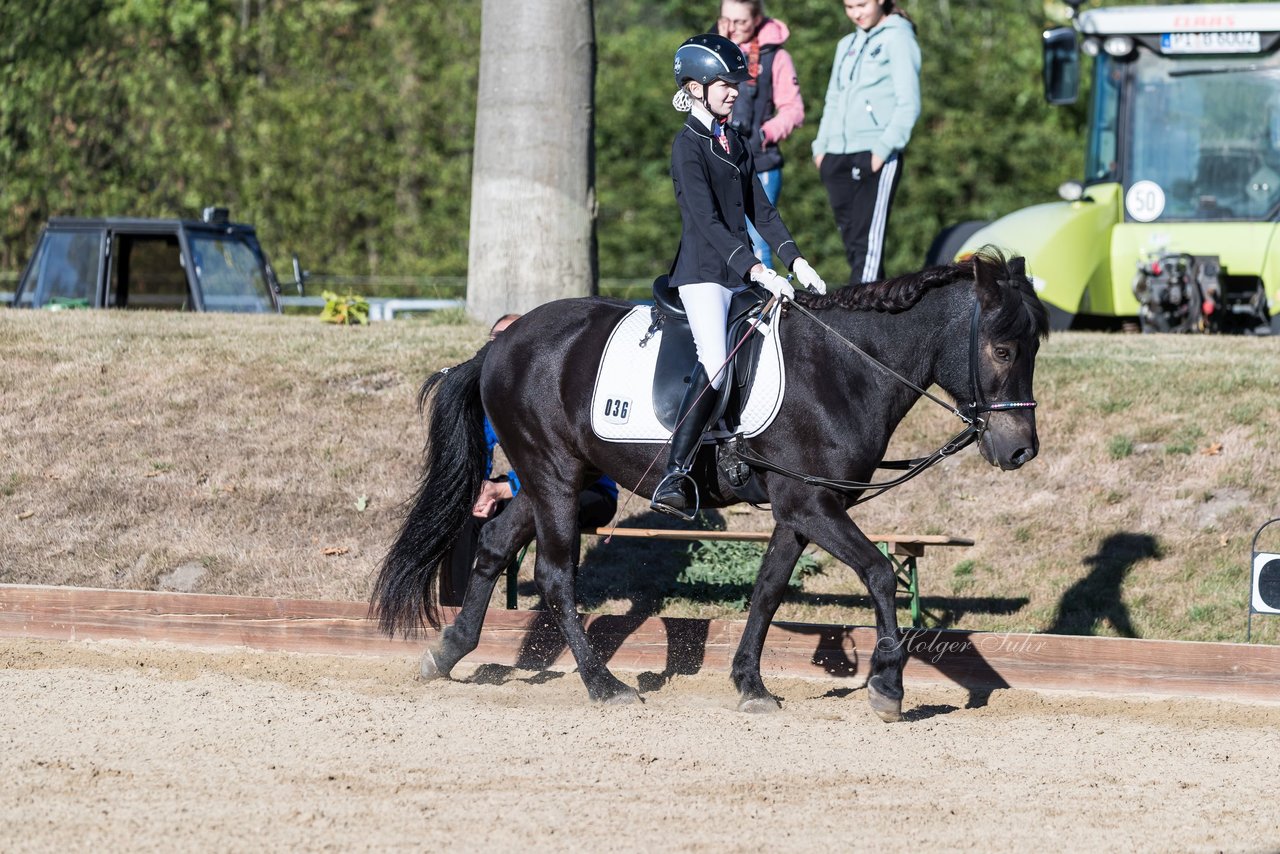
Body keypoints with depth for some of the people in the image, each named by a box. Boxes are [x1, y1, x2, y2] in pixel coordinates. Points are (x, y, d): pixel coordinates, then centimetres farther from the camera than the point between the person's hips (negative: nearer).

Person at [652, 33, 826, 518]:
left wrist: (796, 262, 3)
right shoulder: (688, 146, -11)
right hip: (704, 272, -9)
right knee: (715, 366, -24)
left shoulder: (734, 143, 15)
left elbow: (760, 209, 15)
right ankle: (674, 477, -25)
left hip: (740, 273, 9)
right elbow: (706, 220, -20)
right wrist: (756, 270, -29)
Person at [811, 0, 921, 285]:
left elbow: (908, 104, -8)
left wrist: (884, 147, -16)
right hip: (838, 156, 7)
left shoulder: (897, 38, -1)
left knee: (867, 239, -14)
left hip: (876, 157, -7)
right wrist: (821, 146, 12)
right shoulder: (847, 45, 21)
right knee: (850, 237, 4)